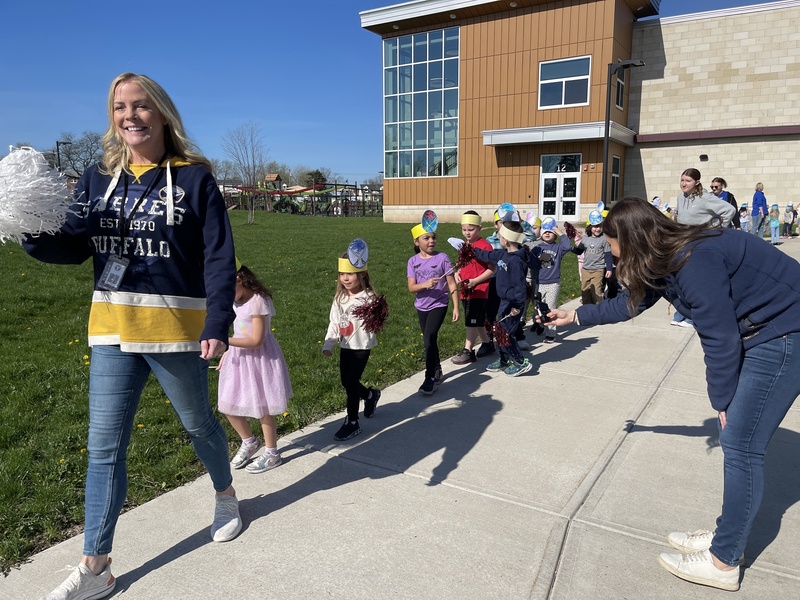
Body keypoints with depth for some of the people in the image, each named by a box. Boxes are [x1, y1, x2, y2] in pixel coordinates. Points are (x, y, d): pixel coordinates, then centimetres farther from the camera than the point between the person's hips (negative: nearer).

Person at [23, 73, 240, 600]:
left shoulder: (194, 178, -5)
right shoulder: (98, 179, 7)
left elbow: (219, 258, -9)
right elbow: (74, 248, 6)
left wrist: (217, 326, -17)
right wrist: (33, 236, -15)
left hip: (176, 330, -4)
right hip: (113, 330, 4)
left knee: (198, 424, 16)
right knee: (105, 447, 7)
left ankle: (227, 496, 44)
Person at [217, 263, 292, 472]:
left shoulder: (258, 301, -23)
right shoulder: (237, 300, 2)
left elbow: (256, 340, -24)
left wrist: (225, 341, -26)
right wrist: (226, 352, 9)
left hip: (259, 359, -8)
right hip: (239, 357, 8)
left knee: (262, 407, 6)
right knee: (228, 405, 12)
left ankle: (272, 453, 25)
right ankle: (249, 442, 36)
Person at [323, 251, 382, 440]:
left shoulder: (368, 298, -15)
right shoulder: (339, 298, 2)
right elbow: (334, 323, 6)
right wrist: (328, 345, 0)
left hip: (362, 346, -6)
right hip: (345, 346, 6)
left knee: (351, 383, -4)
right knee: (346, 382, 15)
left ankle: (352, 423, 12)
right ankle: (371, 395, 45)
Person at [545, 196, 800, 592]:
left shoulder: (693, 261, -26)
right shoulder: (665, 260, 3)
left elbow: (719, 338, -21)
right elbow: (629, 303, 18)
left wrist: (721, 401, -9)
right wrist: (576, 316, 25)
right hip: (759, 334, 10)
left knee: (741, 446, -5)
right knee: (734, 440, 13)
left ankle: (723, 563, 8)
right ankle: (729, 536, 27)